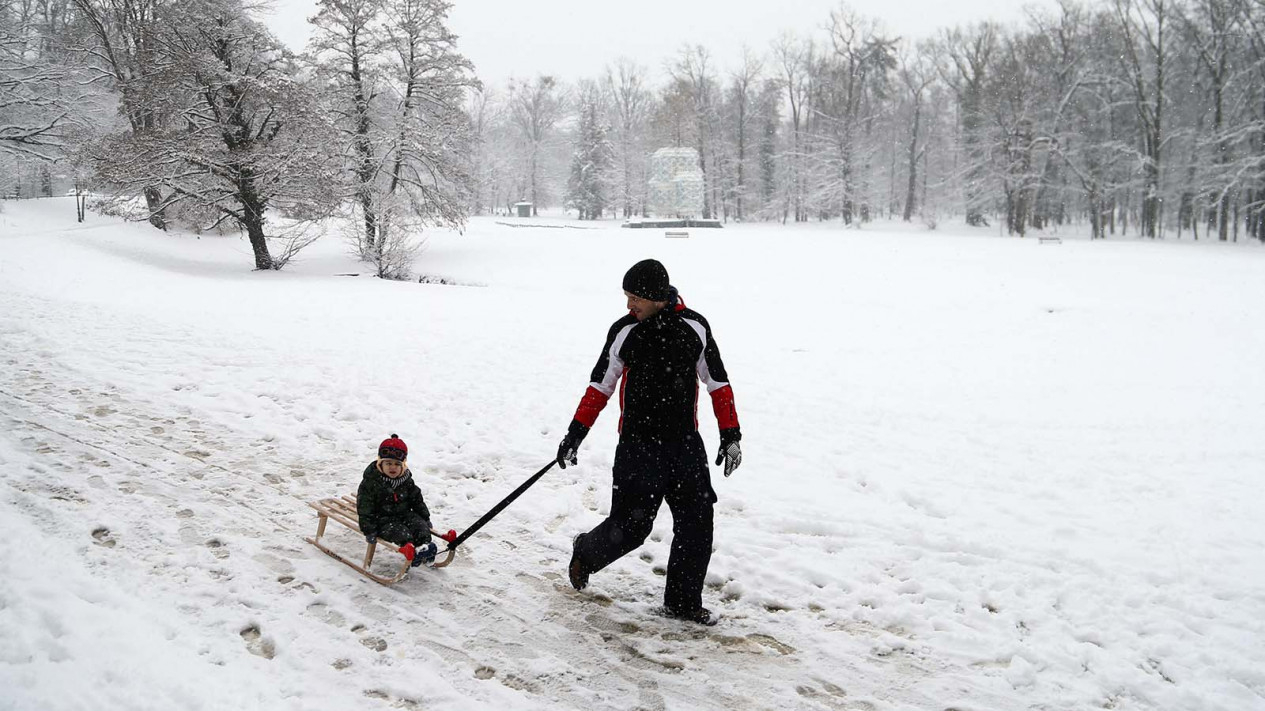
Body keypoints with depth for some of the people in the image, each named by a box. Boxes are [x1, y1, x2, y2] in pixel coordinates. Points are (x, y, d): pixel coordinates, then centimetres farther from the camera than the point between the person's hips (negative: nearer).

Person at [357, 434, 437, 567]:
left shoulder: (406, 481, 5)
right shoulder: (370, 482, -11)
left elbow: (417, 500, 17)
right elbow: (365, 508, -13)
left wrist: (425, 518, 15)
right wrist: (369, 530, -18)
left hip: (405, 515, 5)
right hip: (383, 520, -5)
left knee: (420, 524, -20)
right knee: (398, 531, -30)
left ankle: (425, 545, -38)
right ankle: (410, 548, -50)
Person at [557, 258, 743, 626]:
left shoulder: (694, 327, -2)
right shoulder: (626, 331, -4)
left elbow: (718, 382, 6)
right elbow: (600, 386, 3)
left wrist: (730, 435, 3)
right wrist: (575, 434, -1)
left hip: (686, 443, 2)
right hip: (638, 444, -2)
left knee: (697, 523, 0)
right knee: (630, 526, -2)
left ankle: (682, 601, 17)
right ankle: (585, 552, 29)